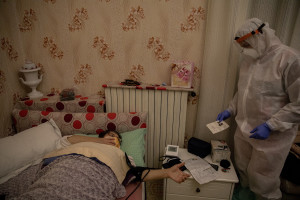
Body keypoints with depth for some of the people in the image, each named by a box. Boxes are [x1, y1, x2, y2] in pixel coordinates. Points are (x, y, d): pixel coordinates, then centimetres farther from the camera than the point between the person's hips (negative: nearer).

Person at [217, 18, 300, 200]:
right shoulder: (249, 59, 5)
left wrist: (270, 126, -22)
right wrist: (231, 110, 8)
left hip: (271, 136, -6)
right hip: (244, 129, 7)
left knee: (262, 180, 10)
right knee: (243, 169, 23)